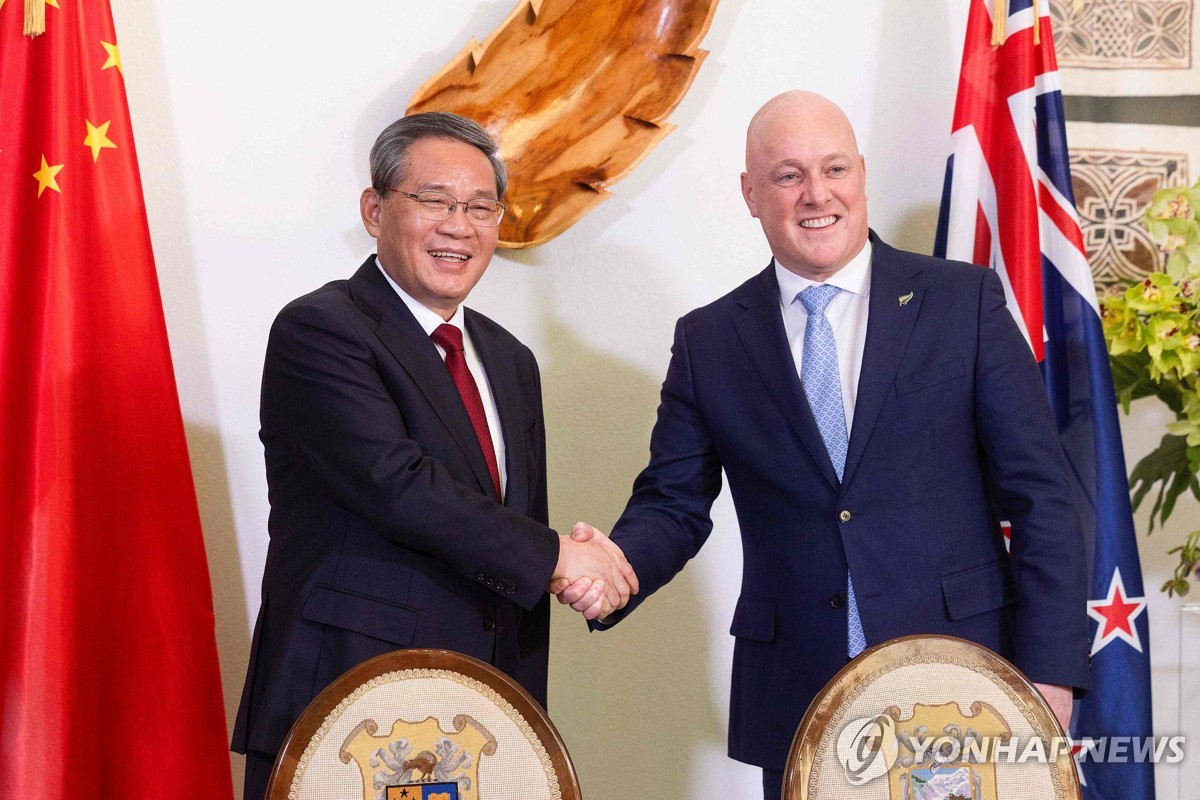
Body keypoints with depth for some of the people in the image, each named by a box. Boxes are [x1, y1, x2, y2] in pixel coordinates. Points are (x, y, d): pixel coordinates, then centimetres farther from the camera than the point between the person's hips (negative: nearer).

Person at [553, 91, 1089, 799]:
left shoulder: (966, 302, 0)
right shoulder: (708, 341, 5)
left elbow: (1041, 497, -2)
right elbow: (673, 501, 7)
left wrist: (1049, 674, -7)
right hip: (796, 710, 1)